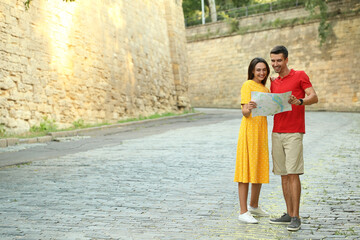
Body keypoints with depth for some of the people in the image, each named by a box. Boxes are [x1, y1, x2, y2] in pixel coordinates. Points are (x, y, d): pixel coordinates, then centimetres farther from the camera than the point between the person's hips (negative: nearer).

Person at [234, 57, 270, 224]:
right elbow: (244, 112, -15)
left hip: (261, 130, 8)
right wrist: (249, 108, -36)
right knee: (246, 169, -6)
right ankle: (243, 212, -3)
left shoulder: (265, 89, 17)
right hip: (249, 129, -8)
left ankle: (254, 206, 30)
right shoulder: (248, 85, -6)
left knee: (259, 169, 14)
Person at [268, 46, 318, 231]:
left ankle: (296, 218, -5)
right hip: (277, 133, 6)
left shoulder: (300, 76, 0)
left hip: (294, 134, -6)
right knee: (283, 174, 6)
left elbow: (314, 97, -9)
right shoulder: (273, 83, 18)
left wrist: (299, 101, -30)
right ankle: (289, 214, 12)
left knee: (293, 174, -9)